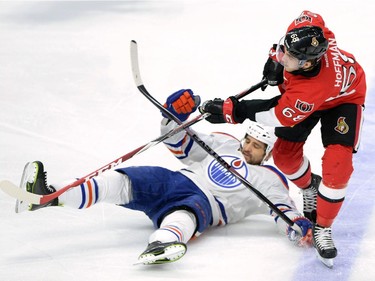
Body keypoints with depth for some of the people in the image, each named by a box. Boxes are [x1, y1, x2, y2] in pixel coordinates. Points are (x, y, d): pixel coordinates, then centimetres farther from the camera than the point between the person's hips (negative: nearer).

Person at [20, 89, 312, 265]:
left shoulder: (270, 180, 12)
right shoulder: (223, 143, 25)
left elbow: (283, 208, -2)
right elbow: (181, 145, 24)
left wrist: (300, 228, -25)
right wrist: (176, 114, 5)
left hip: (205, 205, -5)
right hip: (175, 181, 5)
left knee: (185, 213, -42)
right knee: (125, 182, -21)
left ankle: (162, 243, -80)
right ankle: (48, 195, -35)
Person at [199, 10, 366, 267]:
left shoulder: (310, 89, -46)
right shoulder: (311, 31, -33)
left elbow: (281, 116, -34)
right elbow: (311, 18, -7)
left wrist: (232, 112, -30)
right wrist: (275, 60, -11)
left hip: (344, 96, -7)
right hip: (300, 90, 7)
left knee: (337, 164, -21)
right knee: (284, 154, 2)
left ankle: (322, 228, -3)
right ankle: (309, 186, 34)